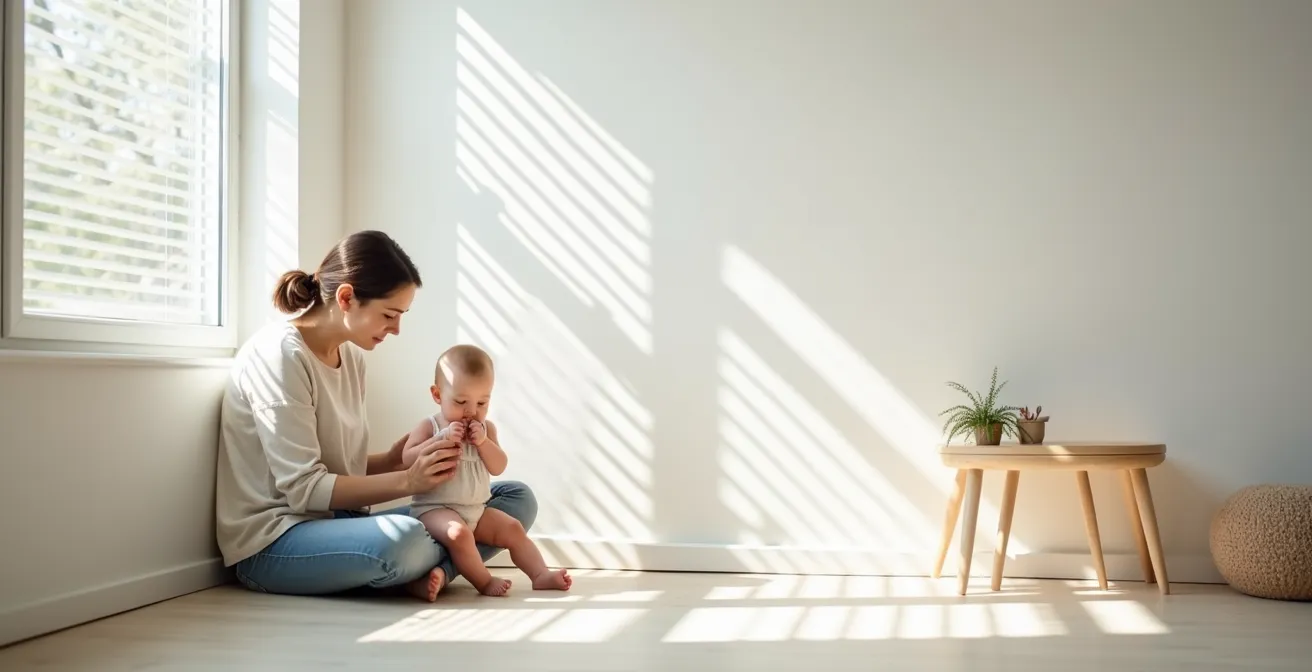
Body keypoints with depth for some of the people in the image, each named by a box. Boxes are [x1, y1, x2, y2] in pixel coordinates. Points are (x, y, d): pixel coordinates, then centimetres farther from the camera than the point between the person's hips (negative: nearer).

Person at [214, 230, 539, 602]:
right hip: (272, 543, -8)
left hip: (338, 521, 9)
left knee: (517, 498, 0)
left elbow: (344, 466, 10)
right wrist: (407, 480, -23)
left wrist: (396, 459, -9)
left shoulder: (351, 355, 11)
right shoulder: (279, 353, -15)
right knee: (404, 540, -41)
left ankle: (424, 571, -19)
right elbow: (303, 488, -19)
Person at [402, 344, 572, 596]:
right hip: (434, 509, -6)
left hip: (476, 510, 6)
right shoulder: (429, 427, -5)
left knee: (513, 529, -2)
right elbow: (407, 460, -16)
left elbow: (498, 467, -1)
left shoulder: (486, 428, 7)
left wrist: (483, 441, -18)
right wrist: (441, 439, -24)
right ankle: (484, 582, -24)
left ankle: (541, 575, 0)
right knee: (458, 533, -34)